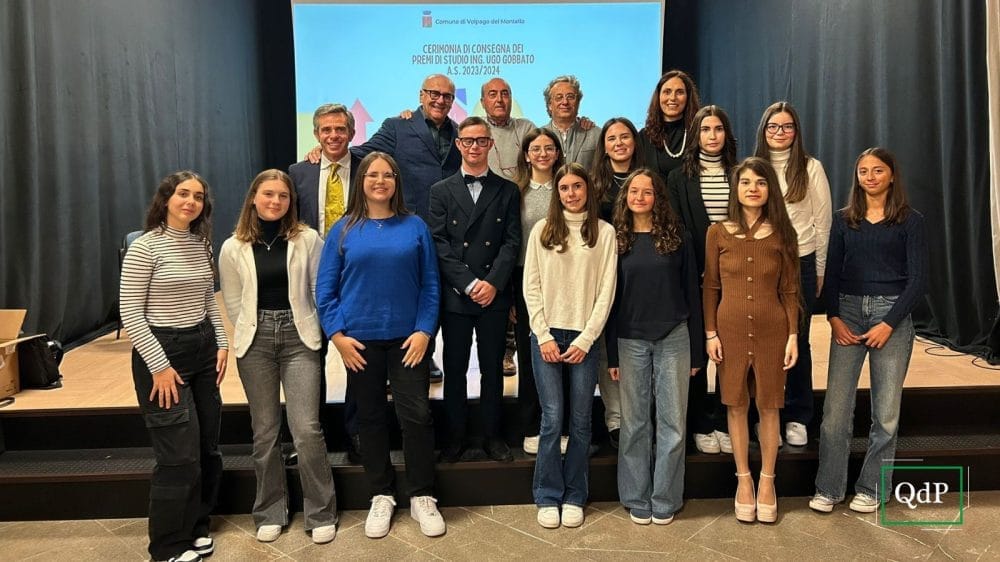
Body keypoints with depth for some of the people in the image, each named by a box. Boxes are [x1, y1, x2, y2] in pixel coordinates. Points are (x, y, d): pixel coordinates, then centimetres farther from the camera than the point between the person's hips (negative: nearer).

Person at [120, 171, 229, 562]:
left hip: (202, 349, 7)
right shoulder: (145, 247, -12)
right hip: (161, 351, -7)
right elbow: (130, 313, -14)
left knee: (207, 448, 11)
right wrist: (159, 365, -17)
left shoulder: (202, 245, 9)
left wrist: (221, 343, 7)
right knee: (181, 454, -5)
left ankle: (196, 528, 30)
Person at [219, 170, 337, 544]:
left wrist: (319, 331, 3)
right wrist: (257, 331, 8)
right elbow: (232, 302, 9)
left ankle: (321, 513, 10)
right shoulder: (233, 248, 2)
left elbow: (321, 290, 3)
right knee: (264, 431, 10)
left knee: (307, 429, -6)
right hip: (255, 342, 2)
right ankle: (270, 512, 25)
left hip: (299, 338, -2)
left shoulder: (308, 239, -2)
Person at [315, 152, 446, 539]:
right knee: (370, 417, 10)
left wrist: (424, 331, -8)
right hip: (360, 340, 1)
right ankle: (381, 496, 25)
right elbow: (325, 288, 2)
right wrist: (337, 334, -7)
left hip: (408, 337, -1)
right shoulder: (343, 230, 3)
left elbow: (430, 285, 1)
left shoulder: (415, 227, 3)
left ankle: (422, 497, 15)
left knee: (417, 415, -1)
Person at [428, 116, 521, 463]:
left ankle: (493, 435, 19)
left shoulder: (507, 191, 8)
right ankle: (455, 436, 18)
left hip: (494, 294, 0)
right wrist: (469, 284, -11)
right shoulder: (441, 191, 7)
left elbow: (512, 242, 1)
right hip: (454, 295, 0)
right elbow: (438, 244, -2)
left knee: (493, 369, 7)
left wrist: (493, 283, -12)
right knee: (454, 369, 6)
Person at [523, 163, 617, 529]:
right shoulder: (542, 230, 5)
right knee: (552, 418, -1)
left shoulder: (604, 232, 3)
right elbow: (531, 287, 2)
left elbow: (606, 290, -1)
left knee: (581, 420, 5)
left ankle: (574, 496, 19)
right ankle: (548, 497, 13)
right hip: (546, 334, 0)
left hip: (585, 337, 0)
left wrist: (585, 339, -7)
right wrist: (544, 335, -6)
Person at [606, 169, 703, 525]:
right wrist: (611, 353, 2)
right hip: (630, 341, 1)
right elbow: (610, 297, 5)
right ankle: (636, 499, 19)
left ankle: (665, 500, 17)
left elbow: (691, 292, 4)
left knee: (672, 422, 4)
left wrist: (696, 349, 1)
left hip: (673, 338, 0)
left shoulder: (677, 236, 3)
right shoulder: (617, 239, 4)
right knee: (634, 422, 7)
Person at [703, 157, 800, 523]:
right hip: (731, 329, 0)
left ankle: (767, 482, 24)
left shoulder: (782, 235, 1)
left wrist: (793, 336, -2)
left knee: (769, 407, 8)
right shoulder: (718, 233, 0)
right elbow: (710, 287, 2)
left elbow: (790, 290, 2)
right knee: (736, 406, 8)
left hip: (772, 331, 0)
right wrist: (710, 333, -2)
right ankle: (743, 480, 24)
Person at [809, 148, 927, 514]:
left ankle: (872, 488, 18)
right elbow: (832, 273, 7)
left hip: (892, 313, -1)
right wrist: (834, 317, -6)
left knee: (886, 409, 4)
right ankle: (828, 488, 8)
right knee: (836, 406, -3)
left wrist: (888, 325, -11)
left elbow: (917, 280, -3)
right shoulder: (844, 219, 9)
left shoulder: (910, 221, 2)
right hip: (847, 311, 2)